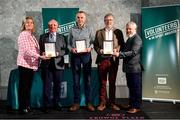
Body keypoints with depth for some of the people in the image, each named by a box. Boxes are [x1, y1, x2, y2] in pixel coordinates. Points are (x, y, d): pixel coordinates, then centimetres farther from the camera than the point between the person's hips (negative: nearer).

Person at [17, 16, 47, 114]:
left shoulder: (32, 36, 17)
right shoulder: (23, 34, -8)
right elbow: (27, 50, -18)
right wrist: (40, 56, -24)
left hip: (31, 65, 8)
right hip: (24, 64, -8)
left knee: (28, 87, 12)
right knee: (23, 87, -1)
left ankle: (27, 107, 20)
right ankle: (22, 108, 7)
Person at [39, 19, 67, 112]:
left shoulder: (61, 37, 12)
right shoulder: (43, 37, 12)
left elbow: (64, 50, 5)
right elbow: (39, 49, 9)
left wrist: (58, 53, -13)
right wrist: (42, 53, -12)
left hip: (58, 64, 1)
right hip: (46, 64, 0)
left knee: (57, 85, 7)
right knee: (47, 85, 1)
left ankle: (57, 103, 19)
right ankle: (47, 105, 10)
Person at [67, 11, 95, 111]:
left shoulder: (89, 29, 7)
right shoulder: (72, 30, 9)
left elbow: (93, 41, 5)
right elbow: (69, 43, 10)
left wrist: (90, 47, -14)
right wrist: (71, 49, -10)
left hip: (86, 55, -1)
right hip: (75, 55, 1)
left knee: (87, 79, 3)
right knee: (76, 80, 5)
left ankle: (88, 102, 11)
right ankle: (76, 103, 13)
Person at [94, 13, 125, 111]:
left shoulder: (118, 32, 8)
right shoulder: (99, 32, 11)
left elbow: (122, 44, 4)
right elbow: (95, 45, 7)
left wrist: (117, 49, -14)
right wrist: (99, 50, -12)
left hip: (113, 60, 0)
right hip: (102, 60, 0)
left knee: (112, 82, 7)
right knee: (102, 82, 4)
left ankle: (112, 103, 17)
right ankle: (102, 103, 13)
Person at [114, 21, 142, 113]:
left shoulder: (137, 39, -12)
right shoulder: (129, 39, 18)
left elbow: (133, 52, -23)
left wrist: (119, 54, -26)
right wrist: (118, 54, 8)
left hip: (135, 68, -9)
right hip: (128, 67, 9)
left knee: (136, 87, -1)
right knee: (130, 87, 16)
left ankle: (136, 107, 7)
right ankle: (131, 104, 26)